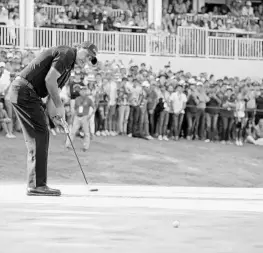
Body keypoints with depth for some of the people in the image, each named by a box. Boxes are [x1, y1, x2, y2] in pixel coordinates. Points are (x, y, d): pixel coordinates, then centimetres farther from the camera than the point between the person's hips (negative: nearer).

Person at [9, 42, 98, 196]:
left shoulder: (68, 70, 22)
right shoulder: (67, 53, -9)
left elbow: (54, 92, 21)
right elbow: (49, 80, -18)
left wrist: (55, 116, 6)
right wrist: (59, 106, -11)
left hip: (24, 93, 10)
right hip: (25, 91, -10)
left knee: (36, 138, 10)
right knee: (40, 136, -10)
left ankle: (34, 184, 11)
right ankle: (38, 185, -11)